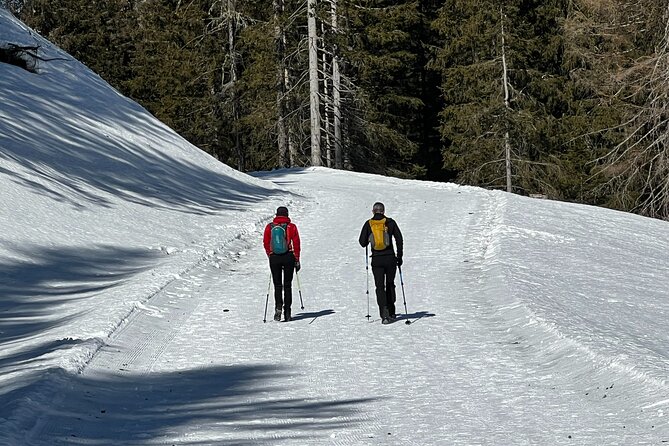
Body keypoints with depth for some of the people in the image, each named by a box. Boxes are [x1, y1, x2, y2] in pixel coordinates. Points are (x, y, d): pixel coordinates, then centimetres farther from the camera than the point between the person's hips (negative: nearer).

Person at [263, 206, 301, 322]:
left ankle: (278, 306, -15)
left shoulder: (269, 227, 1)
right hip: (288, 257, -1)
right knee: (287, 285, 9)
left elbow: (266, 243, 3)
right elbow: (296, 244, -3)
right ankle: (287, 312, 6)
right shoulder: (291, 227, -3)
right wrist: (297, 260, 3)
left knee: (277, 285, 9)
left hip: (274, 258, 1)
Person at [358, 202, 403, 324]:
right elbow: (399, 240, -3)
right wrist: (399, 256, 6)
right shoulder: (390, 222, -2)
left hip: (376, 260, 0)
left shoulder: (368, 224, -2)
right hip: (390, 258, 0)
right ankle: (391, 313, 23)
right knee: (390, 285, 18)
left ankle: (384, 313, -16)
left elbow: (362, 242, -2)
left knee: (380, 287, 3)